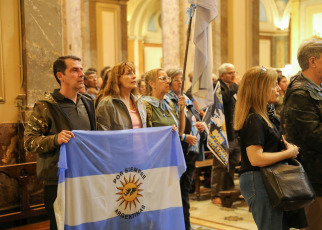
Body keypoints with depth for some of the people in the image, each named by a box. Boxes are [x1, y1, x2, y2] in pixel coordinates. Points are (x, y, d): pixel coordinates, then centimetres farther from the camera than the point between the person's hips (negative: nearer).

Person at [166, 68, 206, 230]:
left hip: (192, 151, 8)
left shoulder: (187, 100, 17)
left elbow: (196, 119, 23)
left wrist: (201, 126, 1)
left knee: (186, 188, 14)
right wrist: (184, 137, -19)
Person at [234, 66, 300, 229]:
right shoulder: (254, 120, -17)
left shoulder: (264, 117, 15)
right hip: (258, 183, -10)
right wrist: (288, 153, -14)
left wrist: (286, 146, 5)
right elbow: (256, 158, -24)